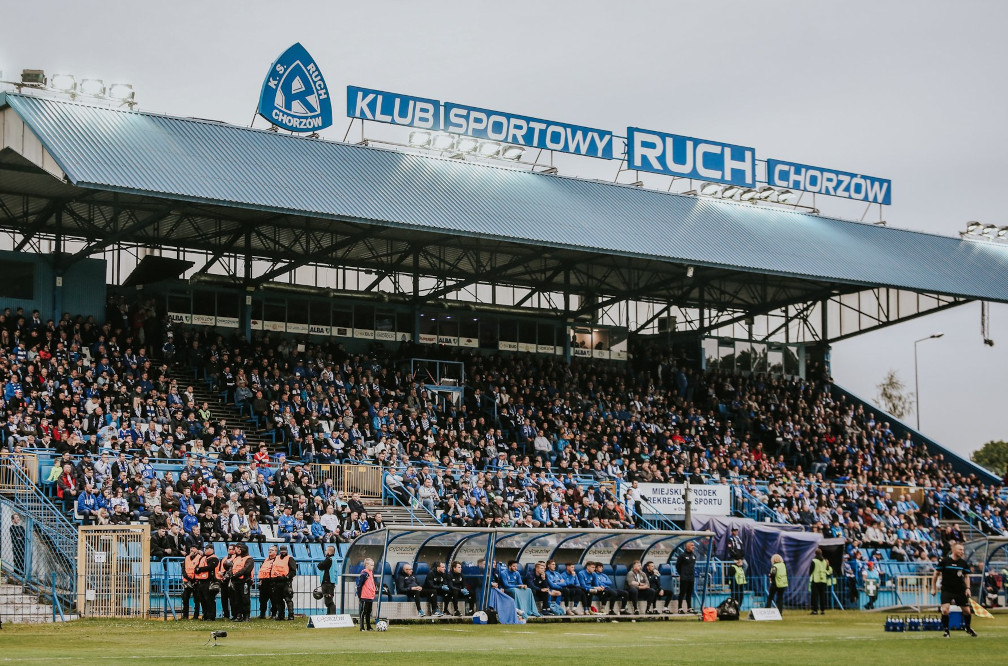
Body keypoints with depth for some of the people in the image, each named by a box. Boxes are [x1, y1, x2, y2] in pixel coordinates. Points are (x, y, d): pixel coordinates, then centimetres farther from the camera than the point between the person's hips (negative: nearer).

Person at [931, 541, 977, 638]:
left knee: (967, 611, 7)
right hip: (946, 590, -3)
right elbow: (936, 574, -1)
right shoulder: (944, 561, -11)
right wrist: (933, 588, 1)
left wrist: (967, 588, 0)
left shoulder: (963, 563, -1)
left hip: (960, 590, 3)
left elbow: (966, 576, 12)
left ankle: (968, 628, 34)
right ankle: (945, 630, 2)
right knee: (945, 610, -18)